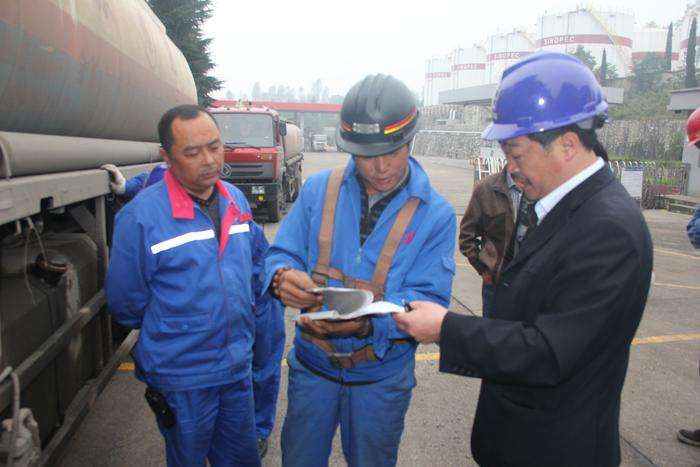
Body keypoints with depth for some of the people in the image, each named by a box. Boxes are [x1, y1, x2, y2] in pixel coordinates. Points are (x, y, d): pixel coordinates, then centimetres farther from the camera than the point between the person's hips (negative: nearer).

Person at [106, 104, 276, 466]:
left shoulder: (236, 199, 0)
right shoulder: (141, 216, -20)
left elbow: (256, 258, 16)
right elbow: (125, 304, -11)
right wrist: (174, 330, 2)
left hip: (238, 367, 5)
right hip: (181, 378, -5)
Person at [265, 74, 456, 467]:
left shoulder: (436, 213, -12)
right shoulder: (318, 189, -6)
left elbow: (429, 300, -16)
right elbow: (282, 253, -2)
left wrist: (368, 321, -35)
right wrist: (284, 276, -28)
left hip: (382, 375, -1)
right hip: (313, 363, 2)